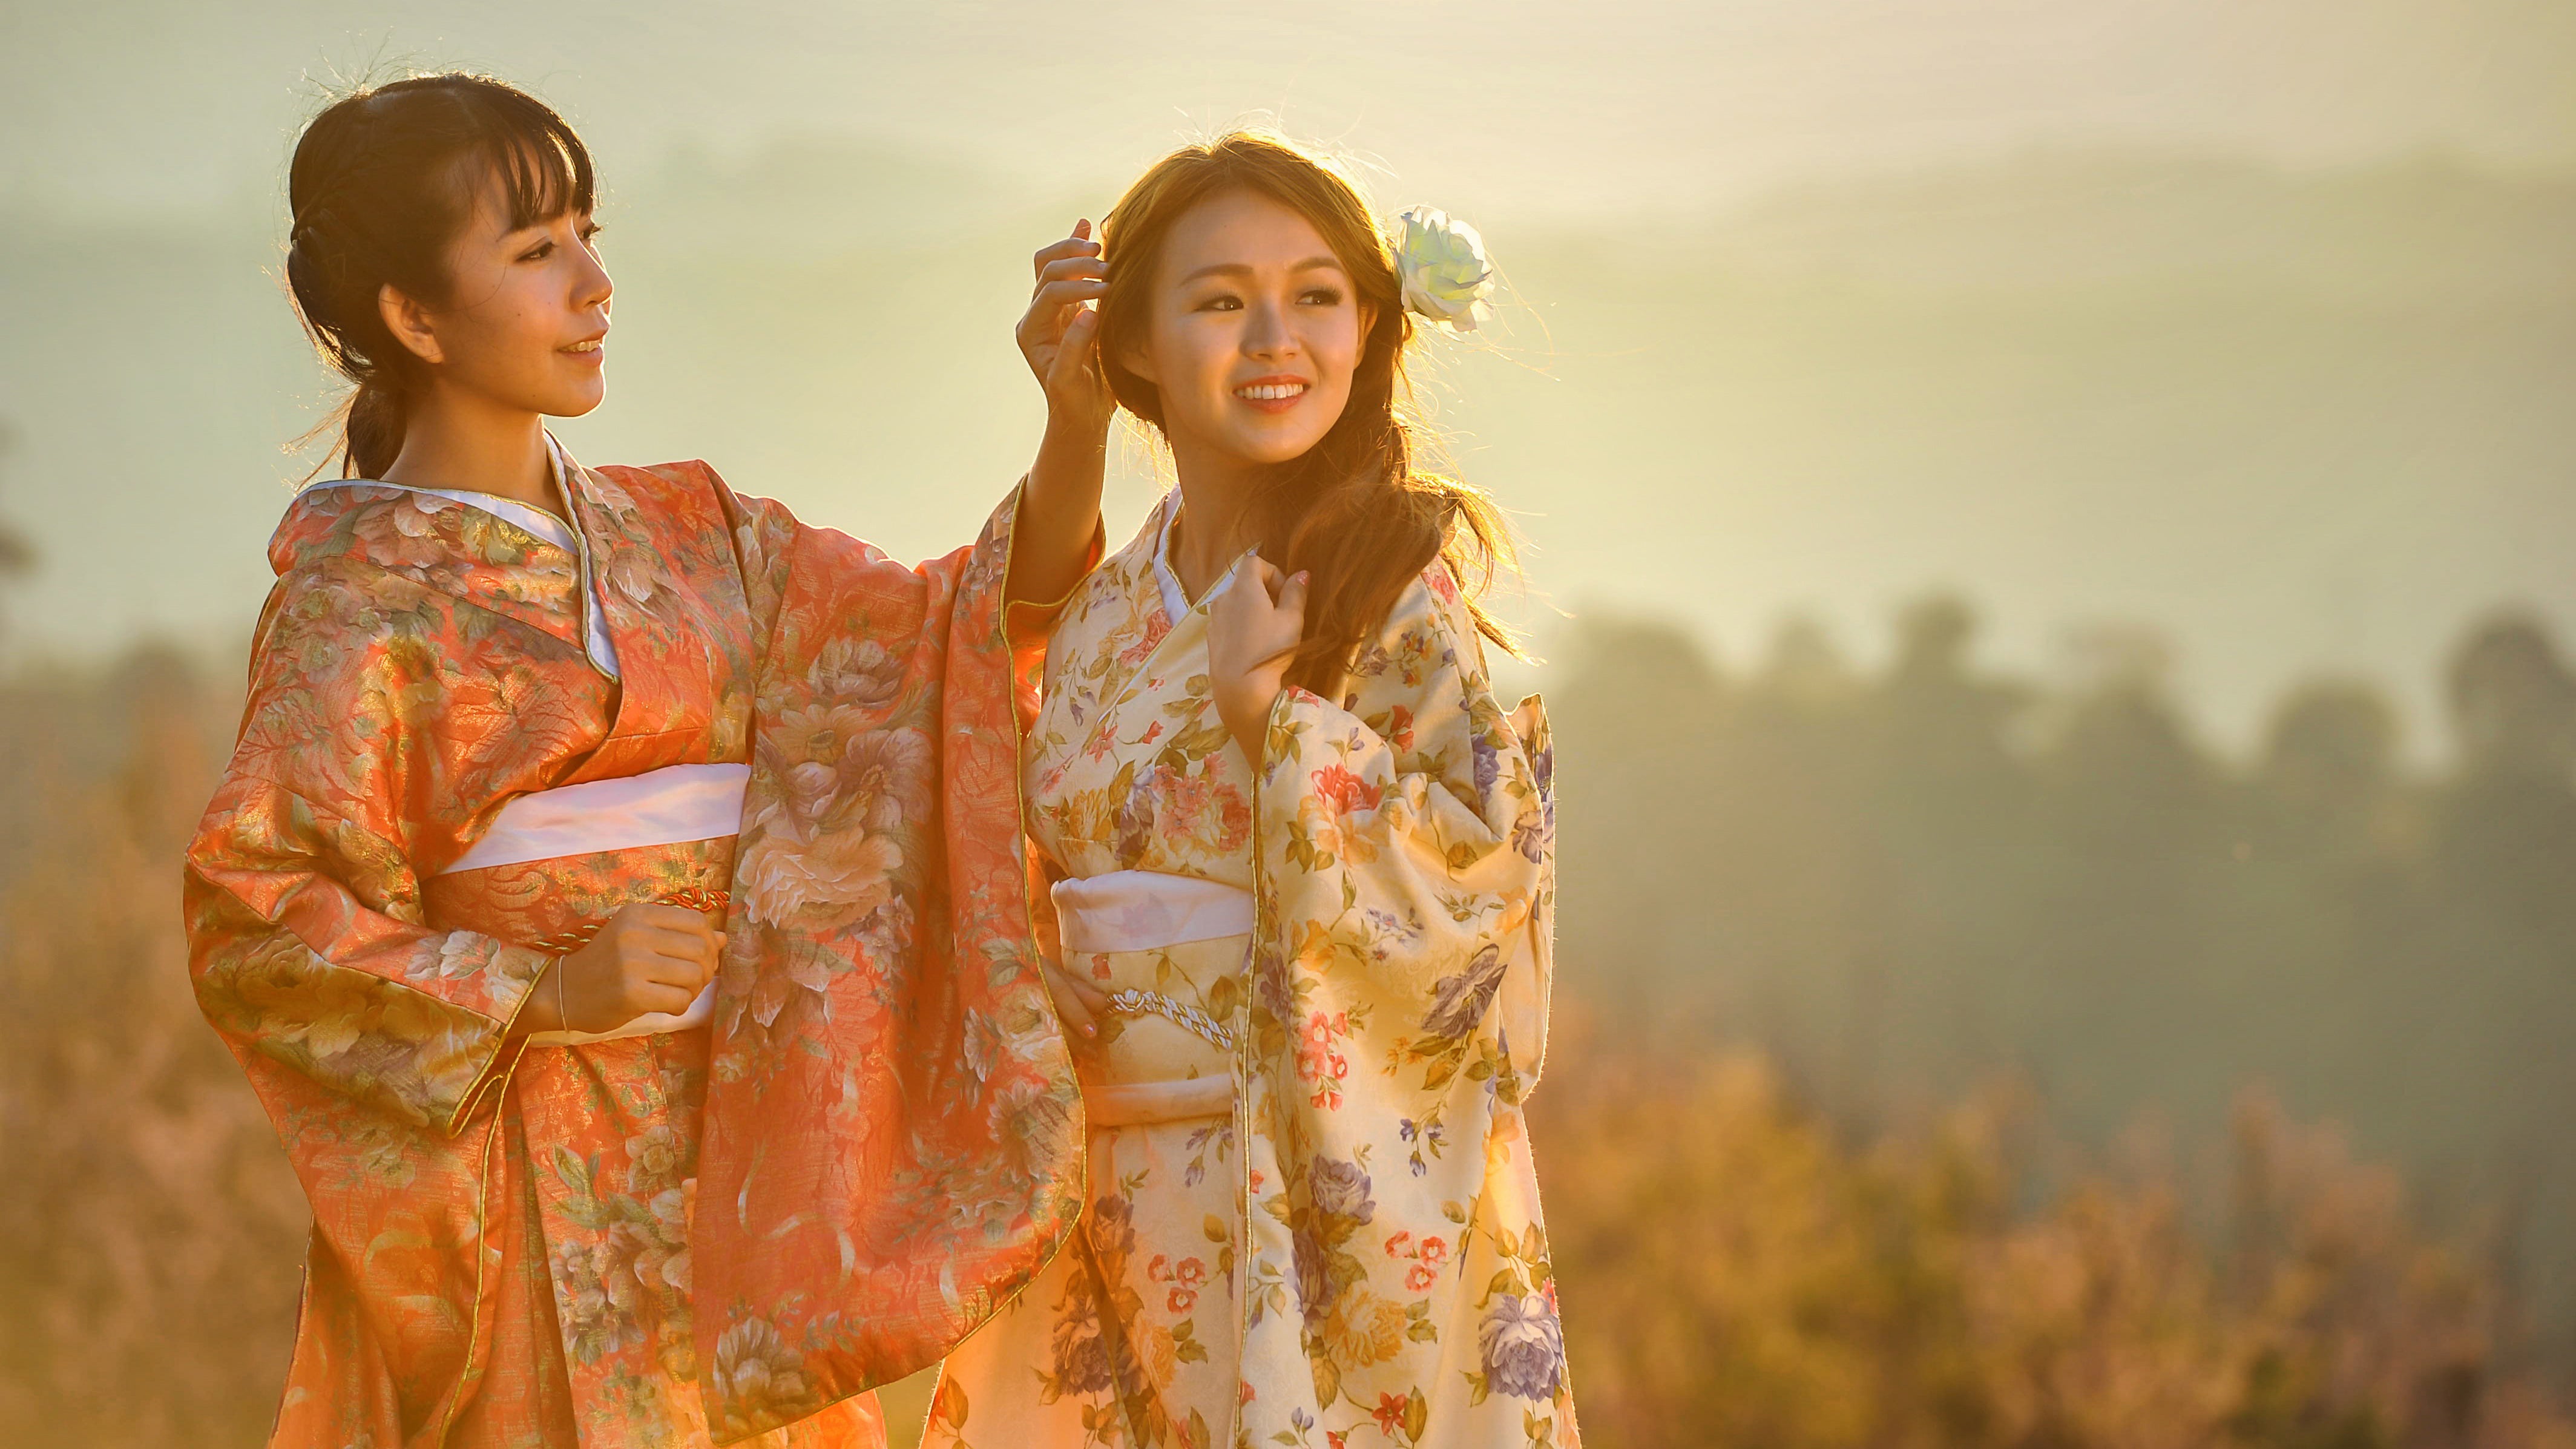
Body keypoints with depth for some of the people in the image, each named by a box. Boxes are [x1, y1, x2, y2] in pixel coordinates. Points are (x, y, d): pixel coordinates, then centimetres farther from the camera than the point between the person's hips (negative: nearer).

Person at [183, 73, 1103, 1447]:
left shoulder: (682, 534, 12)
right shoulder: (357, 598, -5)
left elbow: (972, 619, 9)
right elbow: (251, 927, -10)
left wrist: (1076, 425, -7)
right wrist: (546, 993, -17)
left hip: (733, 1161, 5)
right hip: (530, 1194, -5)